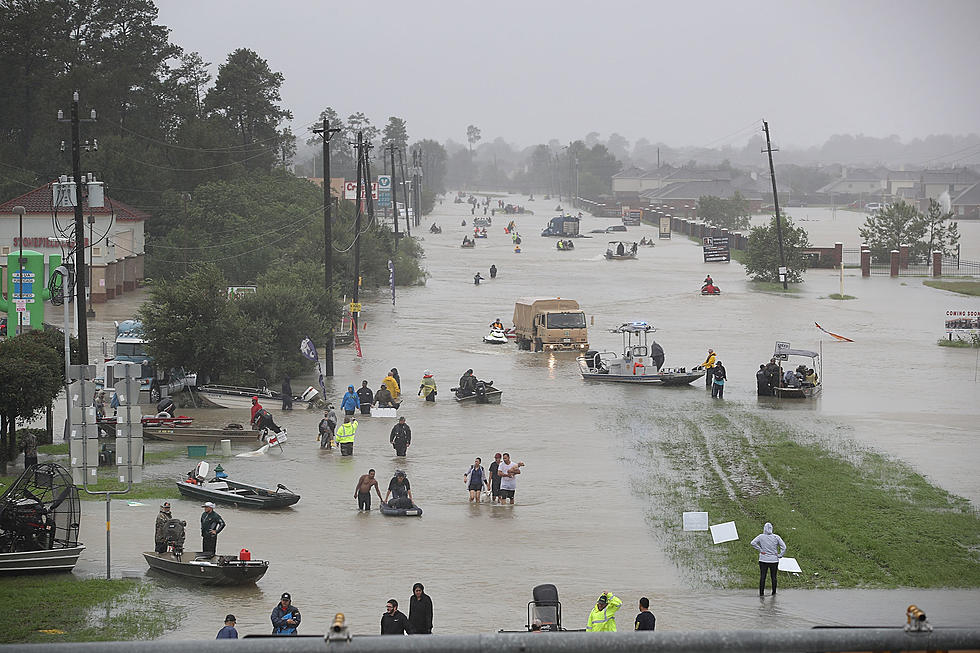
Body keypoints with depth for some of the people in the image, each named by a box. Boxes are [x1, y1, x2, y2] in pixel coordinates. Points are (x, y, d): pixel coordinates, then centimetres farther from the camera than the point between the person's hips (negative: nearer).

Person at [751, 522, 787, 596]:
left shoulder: (761, 536, -5)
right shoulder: (776, 537, -4)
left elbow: (753, 543, -15)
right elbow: (784, 547, -7)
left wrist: (760, 550, -9)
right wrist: (779, 555, 0)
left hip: (763, 560, 0)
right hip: (774, 560, 0)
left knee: (762, 577, 4)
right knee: (773, 577, 8)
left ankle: (761, 593, 3)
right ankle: (774, 592, 11)